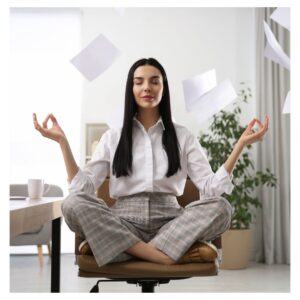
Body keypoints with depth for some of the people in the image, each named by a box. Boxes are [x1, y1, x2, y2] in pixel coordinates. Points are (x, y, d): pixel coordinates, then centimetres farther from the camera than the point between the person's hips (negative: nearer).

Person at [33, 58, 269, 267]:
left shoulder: (182, 136, 10)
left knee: (220, 207, -29)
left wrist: (241, 144, -8)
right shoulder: (113, 137, 10)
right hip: (124, 222, 0)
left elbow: (211, 188, 0)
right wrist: (63, 141, -6)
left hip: (169, 221, 1)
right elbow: (83, 188, 0)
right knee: (73, 204, -29)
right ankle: (175, 252, -30)